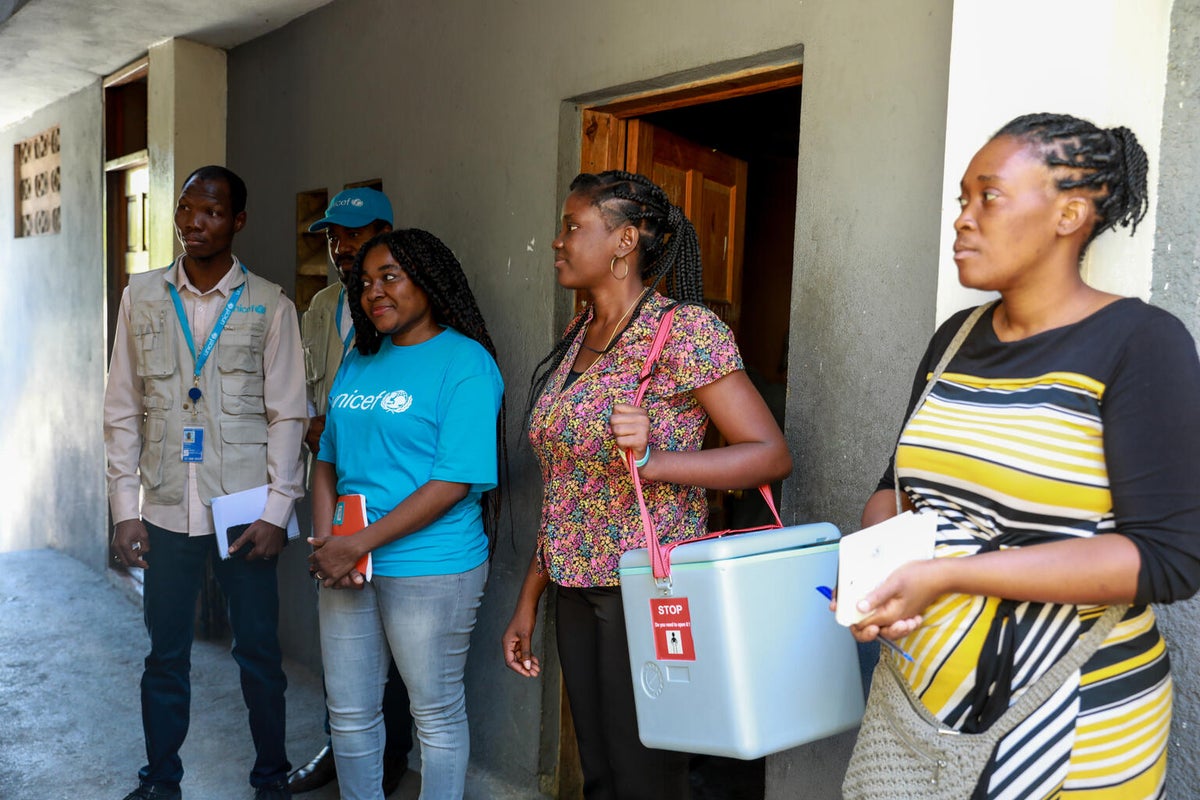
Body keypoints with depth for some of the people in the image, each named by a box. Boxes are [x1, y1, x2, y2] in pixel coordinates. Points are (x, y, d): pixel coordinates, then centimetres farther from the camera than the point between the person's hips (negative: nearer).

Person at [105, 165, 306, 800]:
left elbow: (287, 415, -2)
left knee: (258, 652, 8)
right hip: (166, 510, 2)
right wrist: (125, 509, 1)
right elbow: (123, 412, 7)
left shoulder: (269, 305, -1)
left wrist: (276, 512, -7)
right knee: (165, 655, 13)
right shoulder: (142, 297, 6)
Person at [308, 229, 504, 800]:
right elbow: (328, 459, 15)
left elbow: (454, 482, -17)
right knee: (349, 711, 17)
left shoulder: (466, 363, -11)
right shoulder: (358, 363, 12)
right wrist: (324, 541, -2)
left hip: (429, 567, -7)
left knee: (437, 715, 9)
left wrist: (357, 544, -17)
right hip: (347, 564, 7)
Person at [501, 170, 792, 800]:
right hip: (575, 590, 7)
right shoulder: (576, 335, 9)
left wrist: (651, 459, -30)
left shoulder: (684, 331, -13)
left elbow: (771, 455, -16)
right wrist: (528, 602, 14)